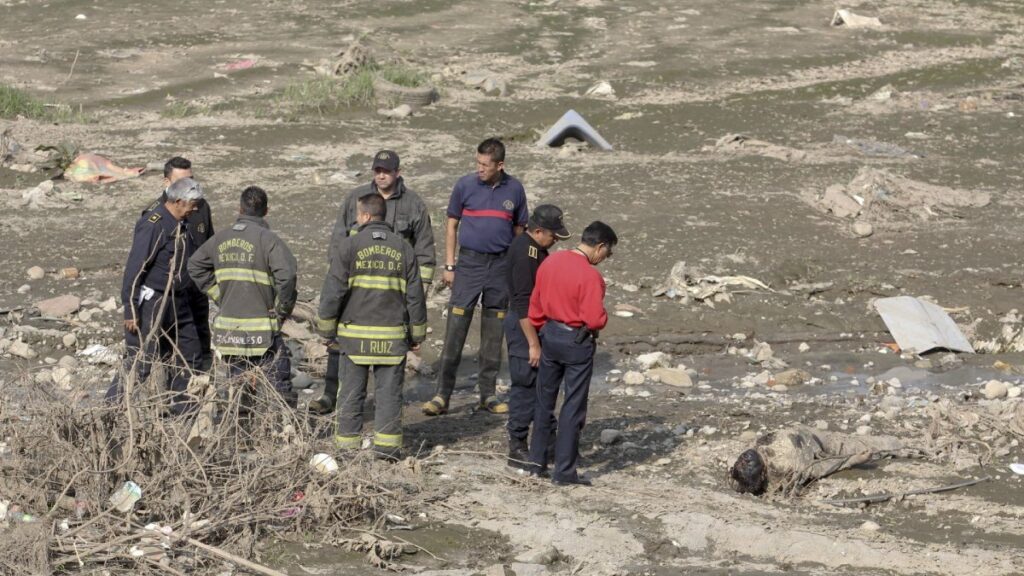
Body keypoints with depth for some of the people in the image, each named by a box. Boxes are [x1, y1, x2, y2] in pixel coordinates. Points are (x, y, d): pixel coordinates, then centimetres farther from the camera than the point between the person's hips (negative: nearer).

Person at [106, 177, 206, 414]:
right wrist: (130, 311, -22)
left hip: (178, 303, 9)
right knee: (139, 362, -10)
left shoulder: (180, 225, 10)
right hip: (152, 303, -9)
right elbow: (134, 269, -20)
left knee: (190, 355, 14)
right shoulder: (153, 225, -18)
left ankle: (182, 409, 25)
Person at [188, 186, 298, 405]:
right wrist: (282, 310, -9)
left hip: (228, 329, 6)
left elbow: (195, 265, 19)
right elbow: (287, 274, -23)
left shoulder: (221, 238, 7)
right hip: (262, 330, -6)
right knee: (280, 392, -4)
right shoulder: (267, 239, -12)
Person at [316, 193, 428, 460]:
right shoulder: (403, 248, 5)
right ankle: (387, 444, 5)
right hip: (392, 335, 2)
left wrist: (326, 326, 4)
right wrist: (417, 333, 16)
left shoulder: (348, 245, -5)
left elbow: (333, 290, -6)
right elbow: (415, 295, 8)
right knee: (389, 391, 7)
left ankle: (348, 444, 11)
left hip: (355, 333, -2)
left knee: (352, 391, 7)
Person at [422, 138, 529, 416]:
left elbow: (519, 229, 12)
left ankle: (488, 394, 16)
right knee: (455, 330, -5)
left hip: (501, 265, 2)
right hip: (469, 263, -2)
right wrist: (449, 265, 0)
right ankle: (442, 395, -3)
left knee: (494, 333, 7)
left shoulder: (514, 189, 3)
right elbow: (451, 225, 5)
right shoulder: (465, 185, -2)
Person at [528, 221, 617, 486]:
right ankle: (564, 471, 6)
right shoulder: (590, 275, -22)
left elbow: (535, 303, 8)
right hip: (577, 342, -6)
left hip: (550, 335, 7)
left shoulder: (550, 262, 0)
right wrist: (603, 318, -3)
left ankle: (537, 461, 26)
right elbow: (595, 319, -25)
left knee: (544, 401, 18)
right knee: (573, 408, 3)